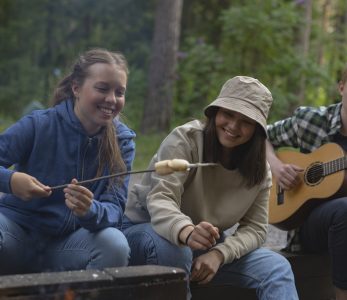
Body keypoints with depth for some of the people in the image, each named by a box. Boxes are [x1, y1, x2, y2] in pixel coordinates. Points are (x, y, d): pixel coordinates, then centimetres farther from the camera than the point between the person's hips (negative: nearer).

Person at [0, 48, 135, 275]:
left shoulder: (122, 141, -3)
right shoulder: (39, 125, -9)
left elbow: (115, 208, -12)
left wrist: (90, 211, -35)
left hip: (70, 243, 2)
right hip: (19, 228, -2)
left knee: (115, 244, -29)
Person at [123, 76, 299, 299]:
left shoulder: (259, 170, -5)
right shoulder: (185, 139, -22)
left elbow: (256, 228, -8)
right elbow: (160, 199, -34)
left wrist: (219, 254, -28)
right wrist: (187, 232, -57)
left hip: (207, 243, 5)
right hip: (149, 229, -5)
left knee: (277, 269, -12)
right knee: (174, 250, -40)